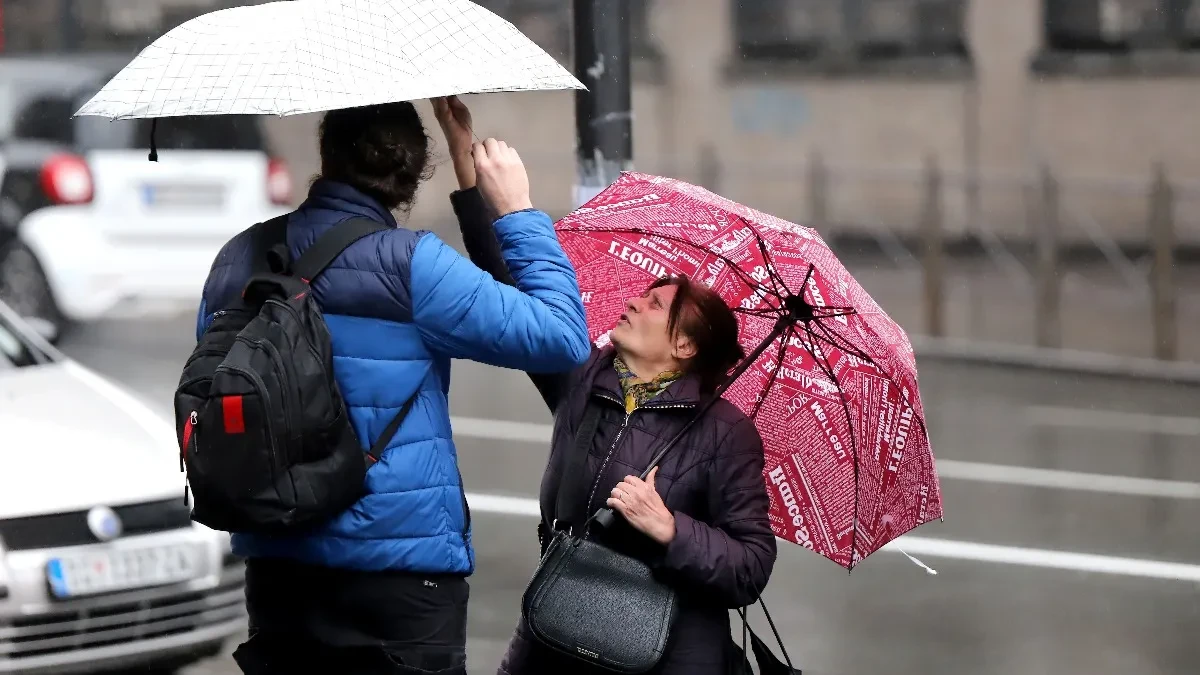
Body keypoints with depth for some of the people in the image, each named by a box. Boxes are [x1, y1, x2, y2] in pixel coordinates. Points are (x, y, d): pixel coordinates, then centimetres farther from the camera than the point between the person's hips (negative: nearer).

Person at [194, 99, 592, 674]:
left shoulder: (236, 261, 4)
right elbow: (562, 338, -12)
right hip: (399, 567, -5)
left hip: (274, 566, 5)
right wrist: (518, 213, -3)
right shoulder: (409, 265, -14)